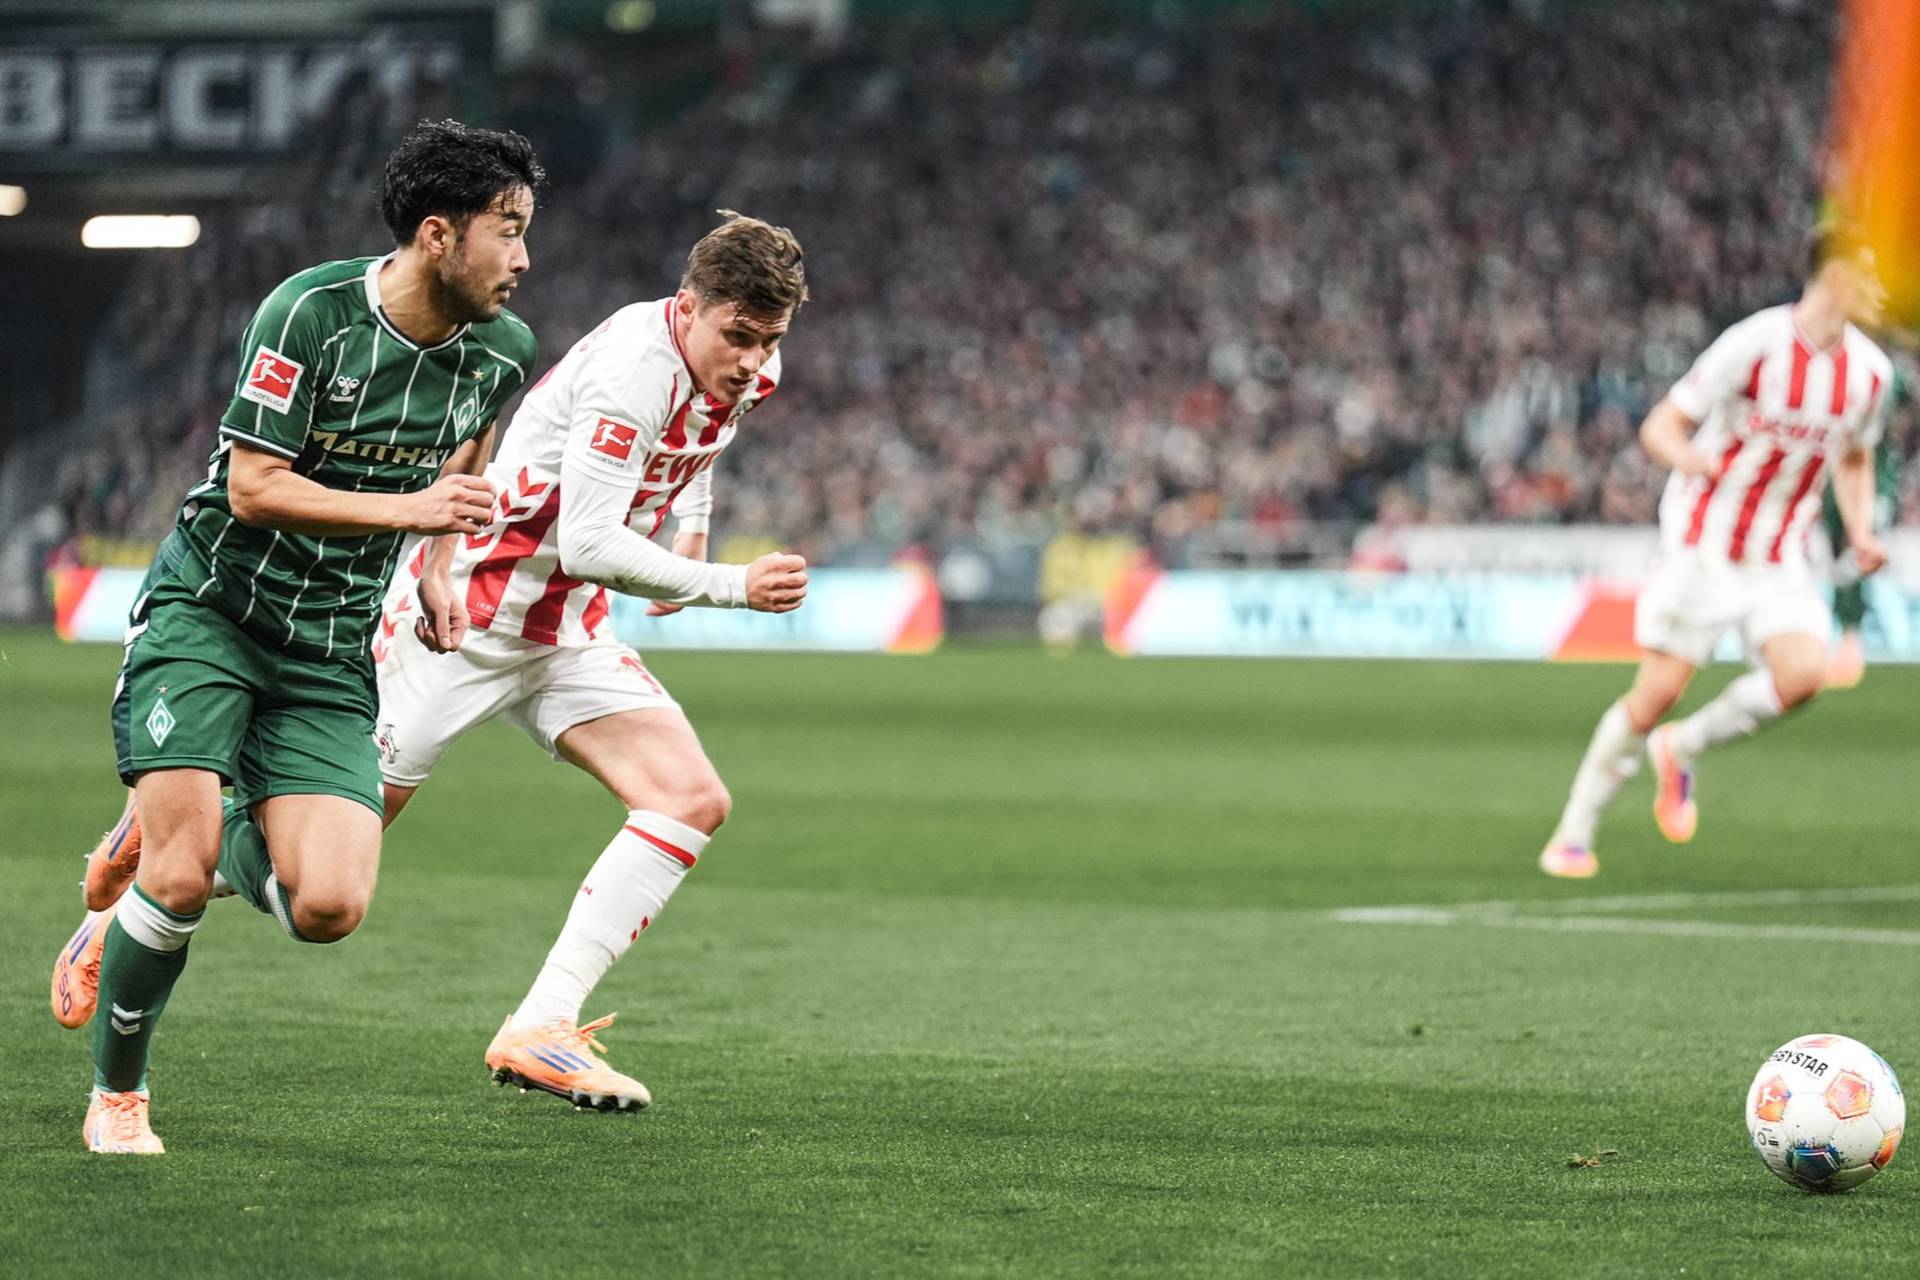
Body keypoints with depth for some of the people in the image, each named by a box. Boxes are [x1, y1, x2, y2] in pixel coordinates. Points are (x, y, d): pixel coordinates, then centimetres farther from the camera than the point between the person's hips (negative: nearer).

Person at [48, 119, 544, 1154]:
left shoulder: (502, 350, 0)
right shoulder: (310, 313, -18)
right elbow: (254, 488, -18)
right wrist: (408, 509, -26)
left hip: (330, 651, 5)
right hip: (207, 606, -5)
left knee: (328, 907, -12)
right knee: (182, 877, -18)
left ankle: (176, 829, 19)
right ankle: (116, 1096, 6)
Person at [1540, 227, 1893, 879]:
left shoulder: (1870, 371, 2)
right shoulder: (1755, 344, -15)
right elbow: (1659, 427, -11)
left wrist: (1861, 533, 4)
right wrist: (1690, 459, -34)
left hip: (1782, 561, 4)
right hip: (1704, 545, -4)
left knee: (1802, 674, -20)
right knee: (1658, 691, -7)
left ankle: (1681, 749, 6)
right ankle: (1572, 836, 10)